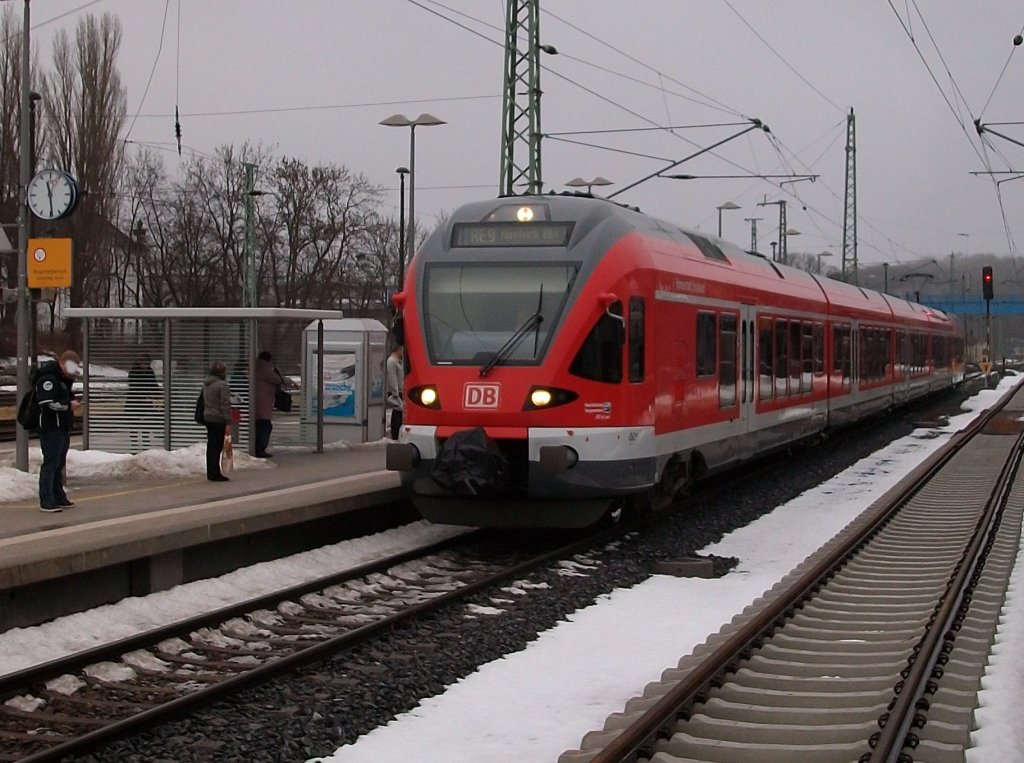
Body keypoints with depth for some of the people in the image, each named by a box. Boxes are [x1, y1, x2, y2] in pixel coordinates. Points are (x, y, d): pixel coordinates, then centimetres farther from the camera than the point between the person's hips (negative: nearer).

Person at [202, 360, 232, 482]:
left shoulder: (206, 384, 11)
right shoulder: (222, 385, -15)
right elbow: (225, 404, -18)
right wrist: (228, 420, -15)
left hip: (208, 418, 8)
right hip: (218, 419, -8)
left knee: (211, 445, 13)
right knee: (217, 446, -5)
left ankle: (211, 473, 18)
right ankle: (215, 474, -4)